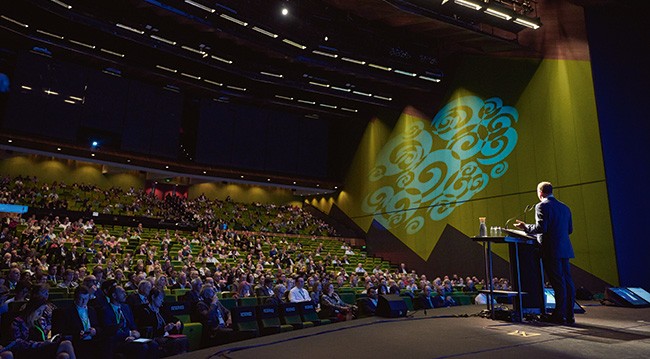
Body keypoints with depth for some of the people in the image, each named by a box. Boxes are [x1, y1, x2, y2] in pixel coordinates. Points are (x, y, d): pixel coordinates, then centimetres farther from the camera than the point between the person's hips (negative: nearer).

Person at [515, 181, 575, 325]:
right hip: (564, 249, 8)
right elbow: (569, 229, 19)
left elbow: (541, 228, -18)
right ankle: (569, 315, 16)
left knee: (558, 283, -4)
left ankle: (560, 315, 2)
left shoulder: (542, 206, -9)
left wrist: (525, 227, -4)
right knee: (567, 282, 10)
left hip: (551, 251, -8)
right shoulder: (564, 207, 15)